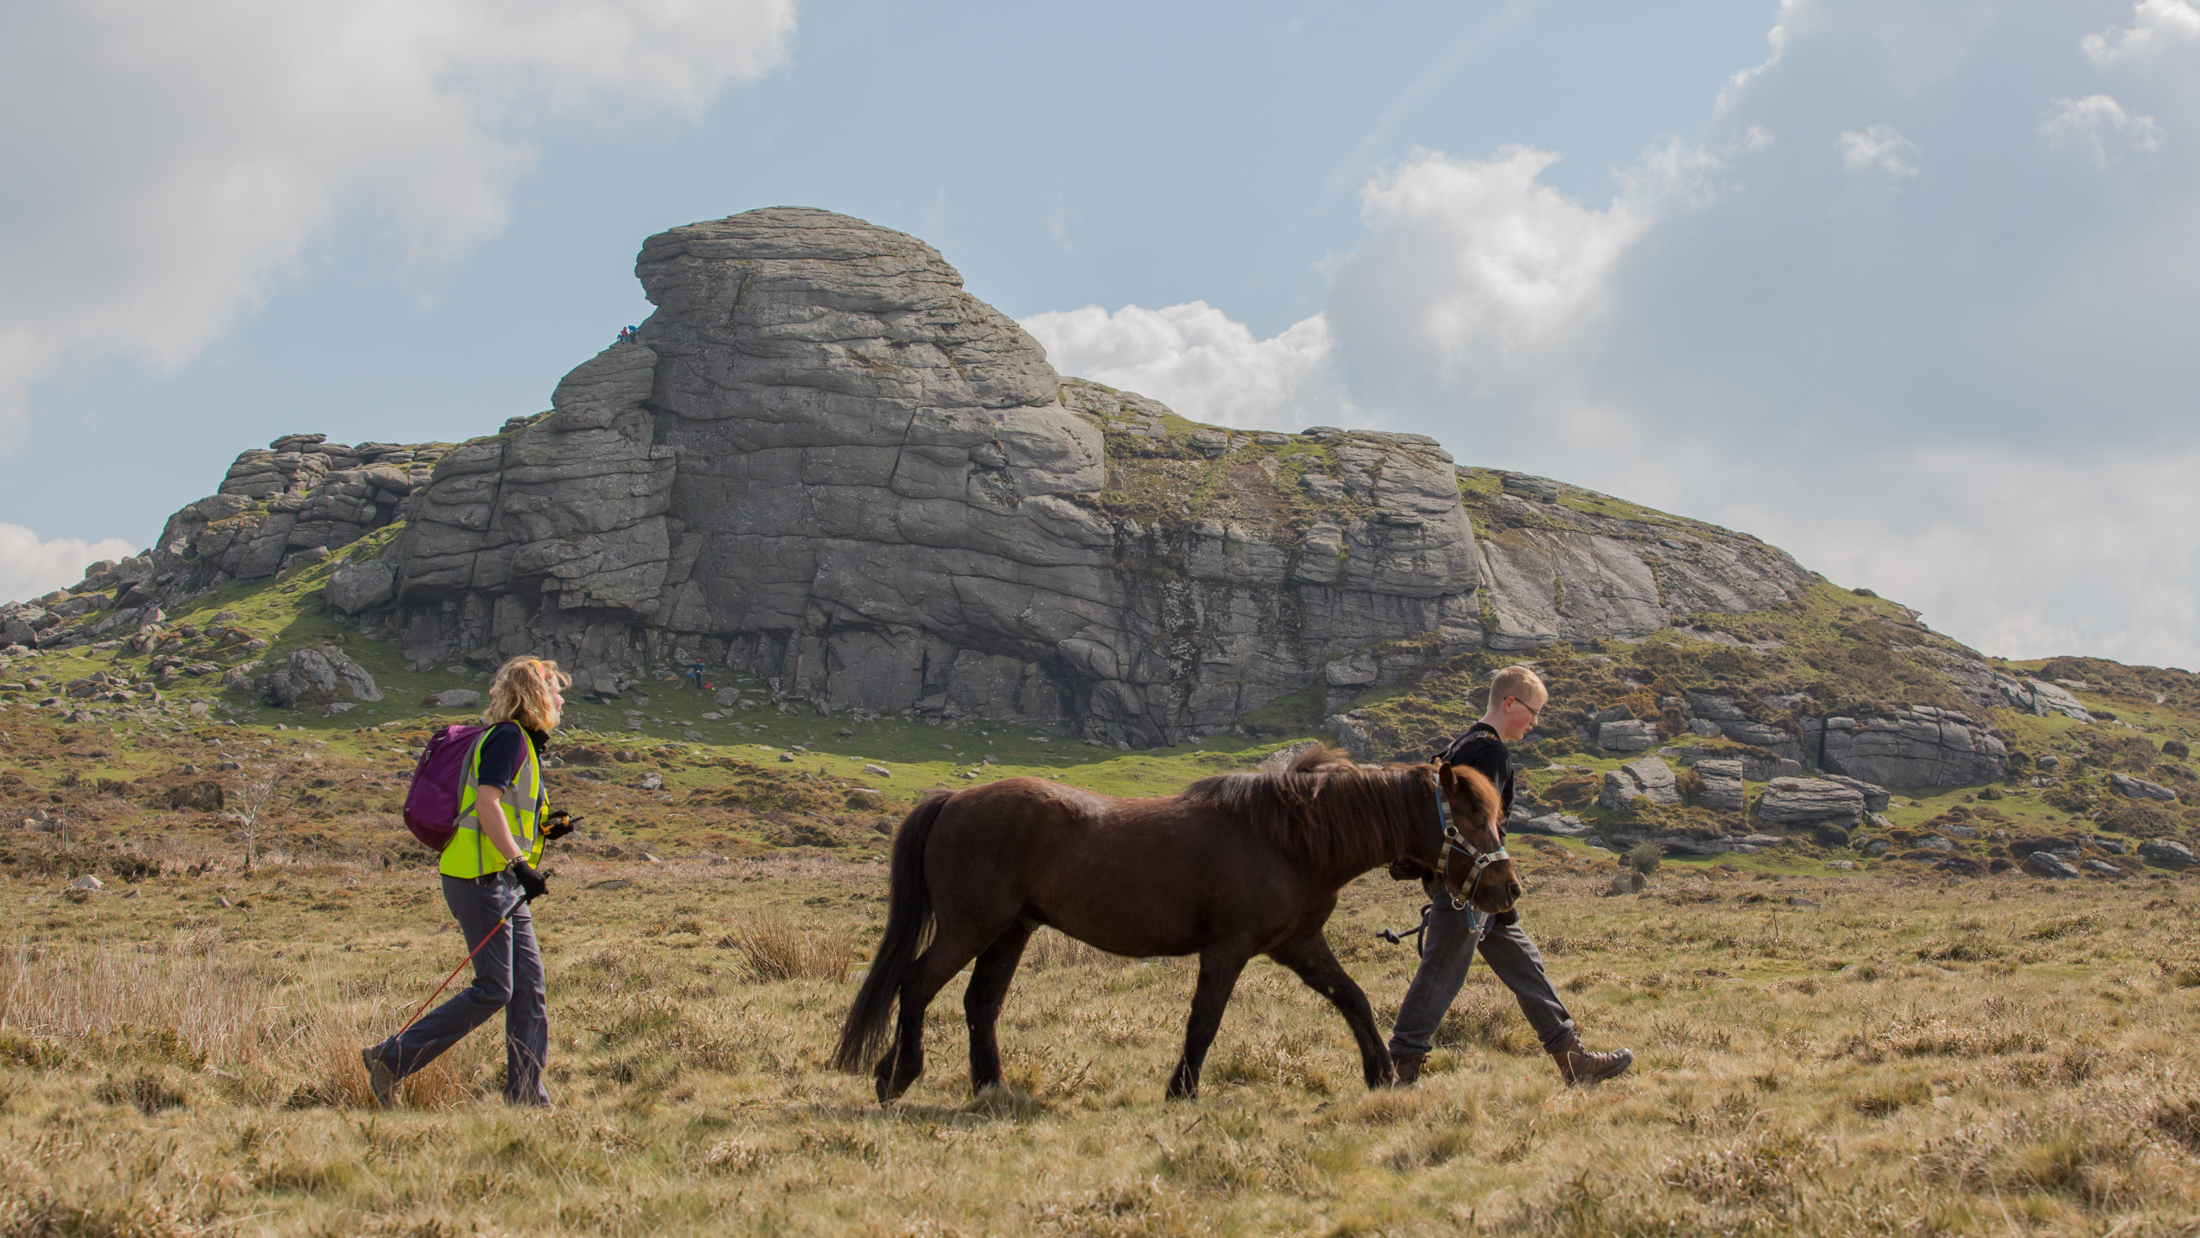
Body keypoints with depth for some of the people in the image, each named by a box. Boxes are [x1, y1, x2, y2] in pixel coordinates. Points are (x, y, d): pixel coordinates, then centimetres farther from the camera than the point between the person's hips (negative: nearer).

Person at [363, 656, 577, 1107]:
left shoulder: (523, 742, 20)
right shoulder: (507, 737, -11)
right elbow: (486, 803, -23)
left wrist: (542, 829, 11)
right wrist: (519, 863, -27)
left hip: (505, 884, 10)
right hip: (482, 881, -10)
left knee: (529, 989, 6)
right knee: (493, 990, -10)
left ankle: (525, 1096, 8)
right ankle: (391, 1059, -4)